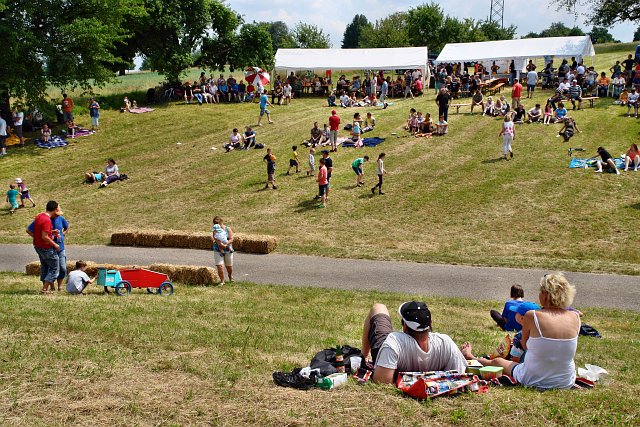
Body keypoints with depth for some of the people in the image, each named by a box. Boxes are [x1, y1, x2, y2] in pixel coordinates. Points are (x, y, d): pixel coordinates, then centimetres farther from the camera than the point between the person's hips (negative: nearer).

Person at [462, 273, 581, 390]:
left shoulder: (531, 316, -18)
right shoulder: (575, 318, -8)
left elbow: (524, 345, -1)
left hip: (534, 381, -4)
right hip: (566, 383, 4)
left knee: (498, 361, 27)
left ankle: (471, 357, 58)